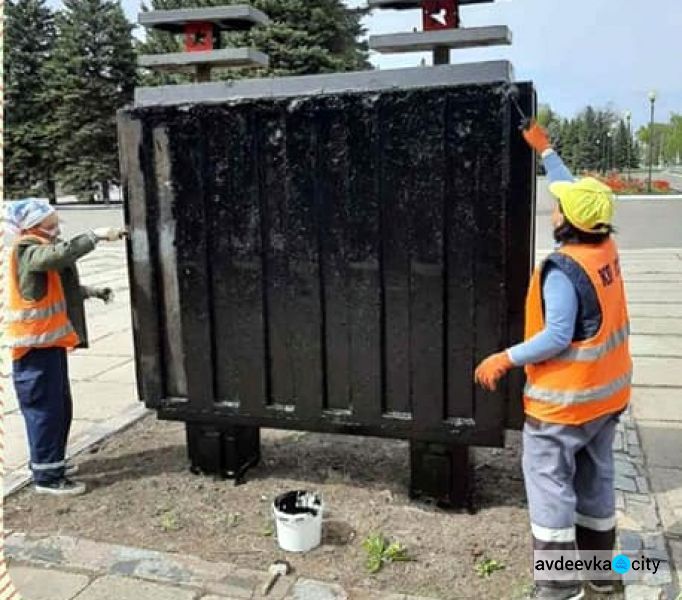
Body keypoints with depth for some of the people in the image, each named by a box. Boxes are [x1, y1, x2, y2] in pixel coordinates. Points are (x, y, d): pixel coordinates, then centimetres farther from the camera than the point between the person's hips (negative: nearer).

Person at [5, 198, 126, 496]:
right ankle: (47, 476, 5)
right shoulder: (28, 253, -17)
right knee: (45, 409, -4)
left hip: (49, 343, 10)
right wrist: (97, 235, -29)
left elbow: (61, 289, 24)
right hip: (35, 346, -10)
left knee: (59, 407, 16)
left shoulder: (39, 252, 15)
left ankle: (48, 461, 30)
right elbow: (64, 253, -37)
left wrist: (92, 292, 11)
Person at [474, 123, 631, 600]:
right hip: (607, 391, 9)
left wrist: (506, 359, -17)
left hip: (566, 399, -8)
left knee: (549, 483, 2)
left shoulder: (562, 270, -25)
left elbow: (558, 337, -25)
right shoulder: (606, 248, -1)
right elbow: (577, 191, 13)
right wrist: (545, 149, 22)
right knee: (596, 477, 19)